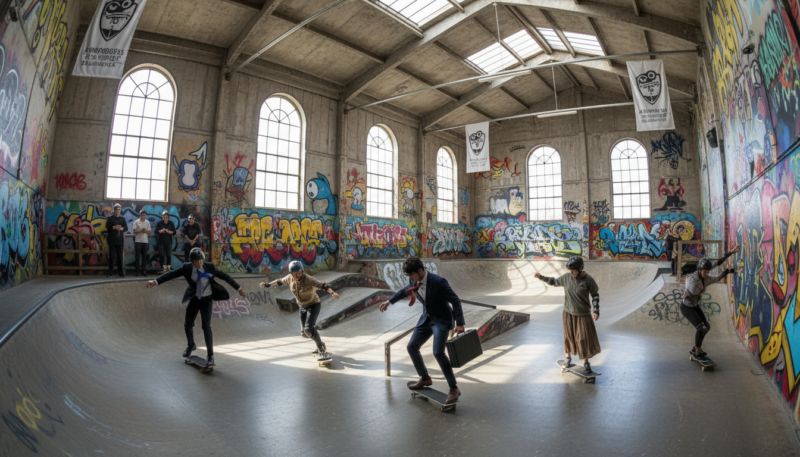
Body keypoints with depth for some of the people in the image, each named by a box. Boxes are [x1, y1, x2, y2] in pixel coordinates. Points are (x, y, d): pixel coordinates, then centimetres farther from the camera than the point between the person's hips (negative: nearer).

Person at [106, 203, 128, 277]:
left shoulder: (122, 219, 14)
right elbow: (107, 227, -5)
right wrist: (114, 227, -19)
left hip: (120, 240, 2)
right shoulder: (110, 218, 6)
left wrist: (121, 228, -12)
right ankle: (110, 273, 2)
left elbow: (126, 228, 8)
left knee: (120, 257, 3)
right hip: (112, 240, -2)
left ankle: (121, 272, 6)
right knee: (111, 256, -3)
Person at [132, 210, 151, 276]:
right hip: (138, 241, -3)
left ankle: (143, 270, 8)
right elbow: (134, 231, -3)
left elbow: (149, 232, 9)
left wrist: (146, 231, -12)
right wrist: (141, 230, -17)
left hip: (145, 241, 3)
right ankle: (137, 271, 3)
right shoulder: (136, 222, 3)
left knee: (144, 257, 4)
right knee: (137, 256, -1)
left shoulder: (147, 222, 11)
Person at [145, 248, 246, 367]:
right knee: (187, 325, 13)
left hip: (207, 300, -3)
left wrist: (239, 288, -11)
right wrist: (155, 281, -31)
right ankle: (191, 345, 45)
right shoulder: (187, 267, -11)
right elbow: (171, 274, -16)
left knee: (206, 326, -12)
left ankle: (210, 356, -2)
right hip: (194, 299, 3)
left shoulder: (209, 267, -14)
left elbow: (224, 276, -10)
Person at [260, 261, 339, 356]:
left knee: (308, 328, -23)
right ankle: (318, 341, 34)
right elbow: (280, 281, 12)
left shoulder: (309, 280, -28)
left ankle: (322, 348, -5)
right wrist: (268, 284, 21)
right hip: (303, 307, 7)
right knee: (304, 333, 8)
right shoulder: (290, 278, -10)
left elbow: (323, 286, -38)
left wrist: (332, 293, -56)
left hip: (314, 305, -7)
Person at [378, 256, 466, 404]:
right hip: (427, 319, 8)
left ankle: (453, 389, -5)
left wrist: (460, 323, -24)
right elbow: (406, 291, 19)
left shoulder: (438, 282, -26)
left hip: (442, 320, -7)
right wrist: (390, 301, 27)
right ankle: (425, 378, 30)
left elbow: (455, 301, -20)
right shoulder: (414, 282, -5)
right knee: (412, 347, 8)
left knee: (438, 352, -22)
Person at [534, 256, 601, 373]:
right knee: (569, 335, 12)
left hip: (583, 314, -2)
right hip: (569, 313, 2)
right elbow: (554, 282, 8)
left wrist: (596, 311, -11)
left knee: (585, 338, 2)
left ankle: (586, 362, 21)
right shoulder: (566, 277, -8)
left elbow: (595, 295, -5)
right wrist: (541, 277, 1)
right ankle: (568, 356, 35)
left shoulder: (588, 280, -15)